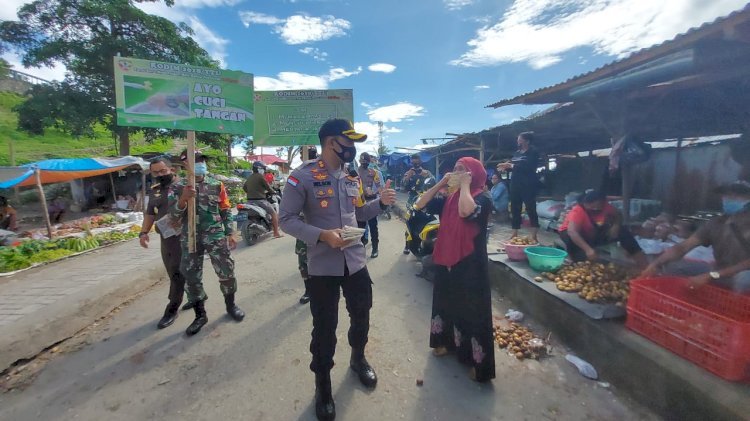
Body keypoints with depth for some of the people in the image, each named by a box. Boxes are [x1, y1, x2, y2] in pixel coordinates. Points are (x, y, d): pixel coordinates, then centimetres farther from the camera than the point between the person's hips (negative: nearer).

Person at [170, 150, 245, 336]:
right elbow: (174, 214, -5)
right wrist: (183, 199, -24)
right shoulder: (178, 187, 2)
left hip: (216, 236, 0)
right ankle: (200, 315, 24)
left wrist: (230, 233, 1)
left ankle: (230, 305, 26)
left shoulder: (216, 185, 3)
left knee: (226, 271, 3)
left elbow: (226, 210, 5)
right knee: (191, 277, 7)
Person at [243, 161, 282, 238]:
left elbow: (244, 187, 25)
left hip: (250, 200, 8)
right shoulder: (260, 176, -8)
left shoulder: (249, 177, 16)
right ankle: (276, 233, -7)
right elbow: (268, 187, -6)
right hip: (260, 200, -8)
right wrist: (273, 192, 12)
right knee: (274, 213, -1)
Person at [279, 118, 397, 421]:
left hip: (356, 260, 6)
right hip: (323, 265, -5)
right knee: (324, 327, 9)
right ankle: (323, 384, 36)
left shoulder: (352, 177, 7)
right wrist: (322, 235, -25)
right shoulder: (303, 176, -12)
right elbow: (287, 219, -13)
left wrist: (381, 202, -2)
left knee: (362, 315, 20)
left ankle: (358, 359, 51)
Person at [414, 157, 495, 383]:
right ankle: (447, 341, 44)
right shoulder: (449, 199, 6)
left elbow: (466, 211, -35)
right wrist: (441, 183, -3)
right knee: (447, 303, 21)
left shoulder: (483, 199, -12)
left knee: (472, 310, 4)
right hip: (447, 261, 7)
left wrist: (465, 185, -19)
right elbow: (420, 204, 1)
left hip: (470, 265, -6)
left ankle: (478, 362, 22)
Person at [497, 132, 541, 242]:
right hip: (515, 184, 7)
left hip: (528, 185, -7)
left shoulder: (533, 152, -4)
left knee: (531, 209, -5)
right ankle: (514, 233, 16)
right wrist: (506, 167, -2)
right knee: (515, 209, 8)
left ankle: (534, 236, 0)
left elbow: (529, 167, -18)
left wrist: (512, 165, -18)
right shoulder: (517, 153, 16)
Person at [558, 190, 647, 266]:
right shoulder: (577, 211, -35)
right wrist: (588, 249, -59)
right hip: (577, 235, -5)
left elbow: (617, 215, 2)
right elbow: (572, 232, -48)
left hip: (594, 234, 6)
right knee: (571, 239, -40)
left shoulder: (605, 206, -17)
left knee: (623, 231, -11)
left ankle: (644, 265, -6)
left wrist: (616, 226, -22)